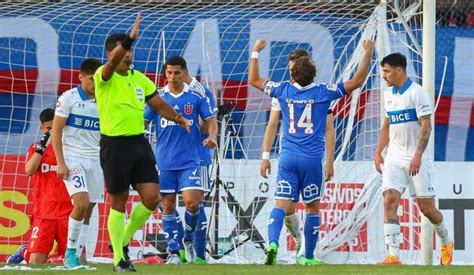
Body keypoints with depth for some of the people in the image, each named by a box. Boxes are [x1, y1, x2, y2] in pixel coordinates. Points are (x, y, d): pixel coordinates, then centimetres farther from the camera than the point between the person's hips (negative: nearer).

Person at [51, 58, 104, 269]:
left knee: (88, 211, 2)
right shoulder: (68, 98, -6)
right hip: (72, 158, -5)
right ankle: (70, 251, -7)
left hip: (95, 161, 5)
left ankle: (77, 257, 8)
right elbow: (56, 131, -6)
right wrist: (60, 163, -13)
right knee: (82, 203, -20)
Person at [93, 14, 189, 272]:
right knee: (118, 202, 3)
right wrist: (130, 38, -46)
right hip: (114, 144, -5)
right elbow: (113, 62, -30)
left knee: (151, 197, -3)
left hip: (139, 143, 5)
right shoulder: (104, 77, -8)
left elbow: (159, 104, 15)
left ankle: (123, 241, 20)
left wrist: (176, 117, -6)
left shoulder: (140, 78, 11)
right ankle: (118, 258, 14)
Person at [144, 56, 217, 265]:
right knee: (168, 205, 2)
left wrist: (212, 137, -13)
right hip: (164, 160, 1)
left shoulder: (197, 97, 2)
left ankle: (189, 238, 16)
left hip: (190, 160, -1)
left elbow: (211, 120, 7)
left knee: (192, 202, -12)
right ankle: (173, 251, 11)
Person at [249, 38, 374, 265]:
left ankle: (272, 242, -27)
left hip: (288, 157, 1)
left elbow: (253, 80, 17)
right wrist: (368, 53, 6)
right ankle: (308, 257, 15)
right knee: (312, 207, 11)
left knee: (282, 205, -3)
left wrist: (255, 52, 27)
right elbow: (357, 81, 0)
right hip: (312, 159, -1)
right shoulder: (322, 92, -3)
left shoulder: (284, 90, 3)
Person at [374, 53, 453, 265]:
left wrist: (418, 155, -24)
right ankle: (393, 256, -18)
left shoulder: (417, 92, -10)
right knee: (389, 200, -13)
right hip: (394, 157, 6)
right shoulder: (389, 94, 12)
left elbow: (426, 126, -15)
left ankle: (446, 243, 29)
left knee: (426, 207, 1)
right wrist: (378, 151, 14)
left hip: (416, 159, -6)